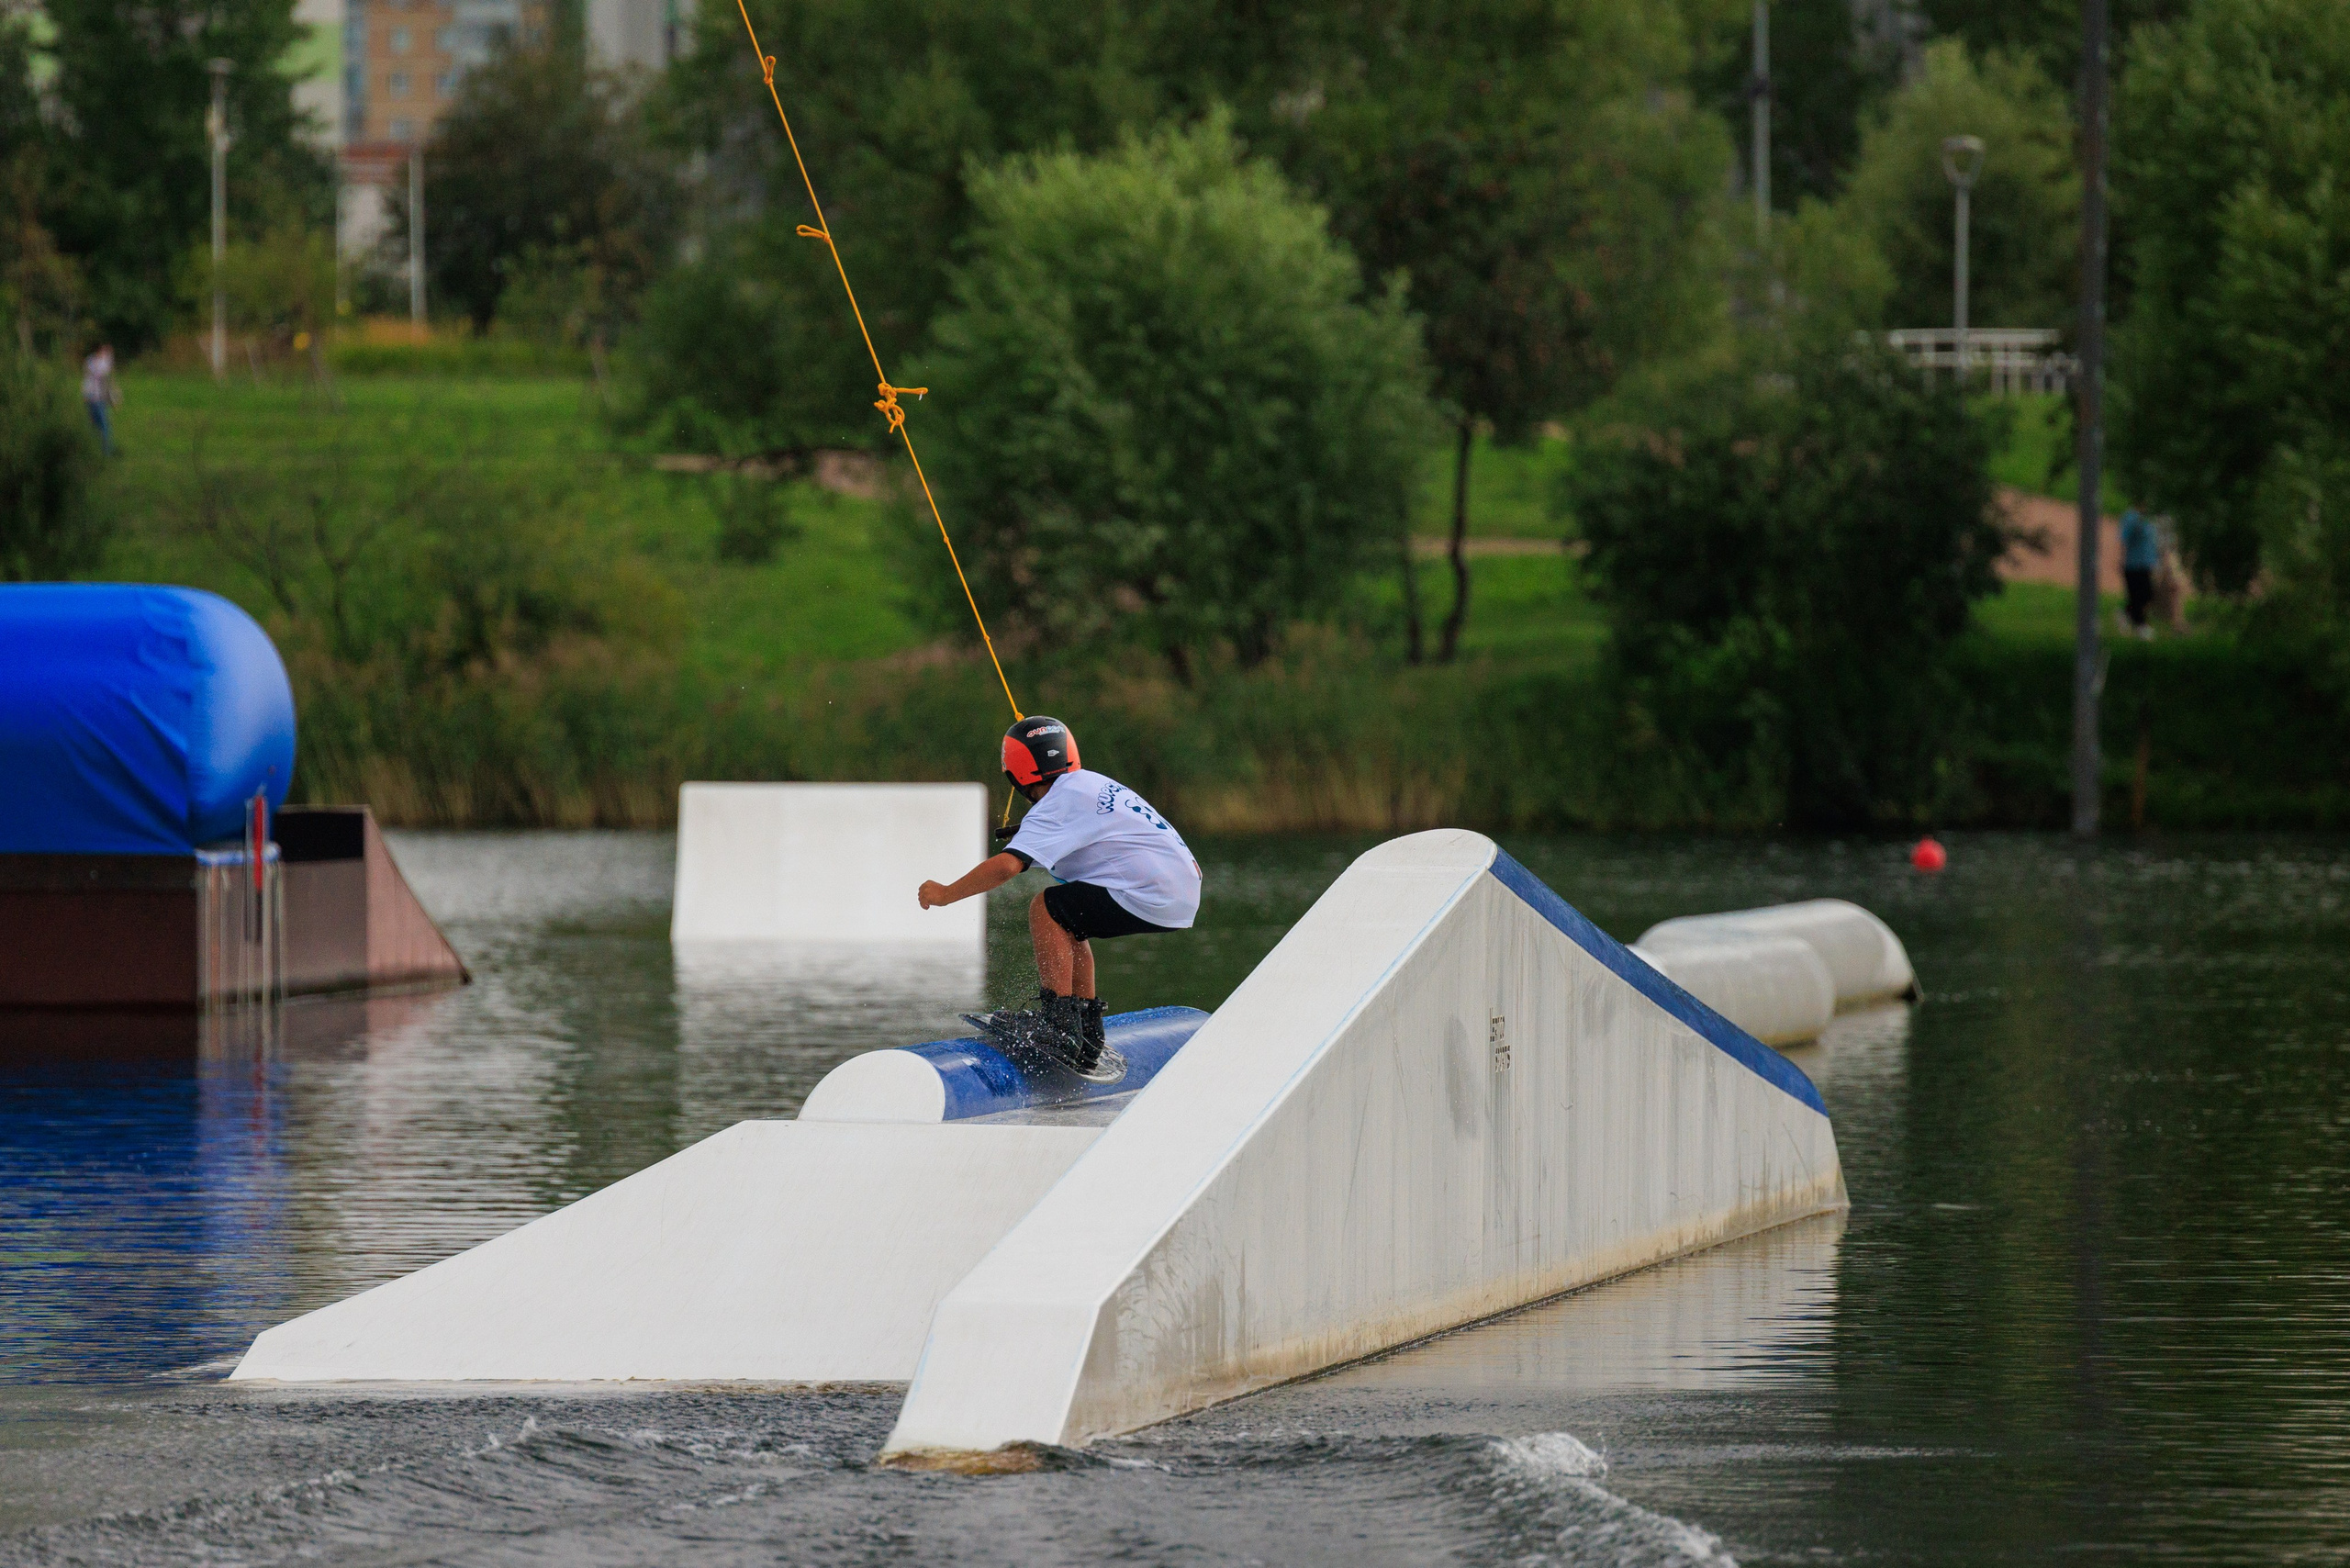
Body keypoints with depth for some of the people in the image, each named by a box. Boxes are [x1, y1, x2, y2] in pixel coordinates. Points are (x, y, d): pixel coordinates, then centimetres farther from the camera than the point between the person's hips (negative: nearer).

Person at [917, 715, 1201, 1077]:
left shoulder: (1056, 805, -9)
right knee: (1064, 920, 20)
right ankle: (1087, 1035, 19)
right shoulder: (1095, 784, 19)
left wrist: (946, 894, -8)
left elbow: (1007, 866, -19)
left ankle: (1059, 1025, -12)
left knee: (1045, 909, -6)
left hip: (1151, 897, -9)